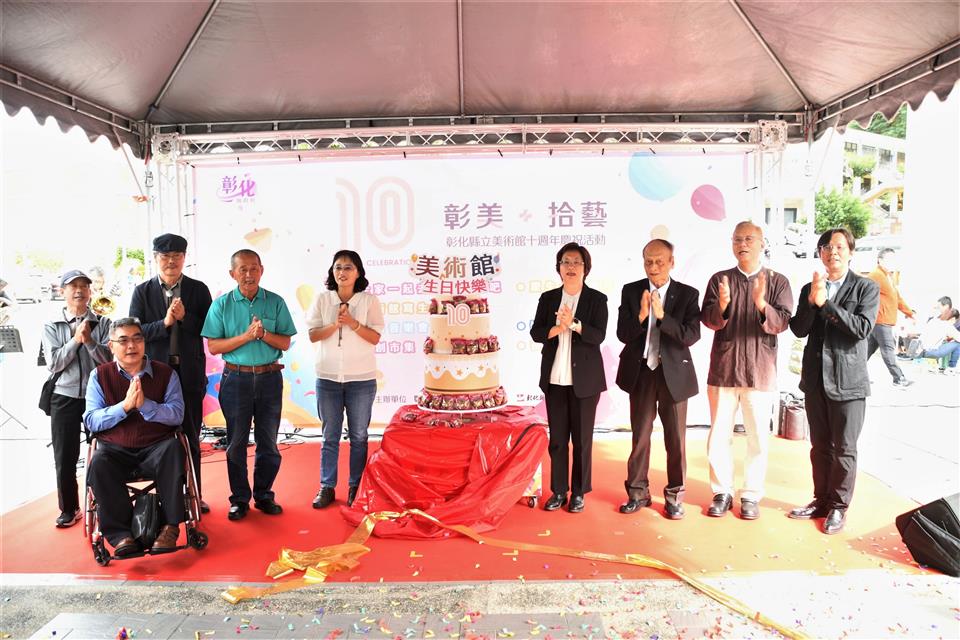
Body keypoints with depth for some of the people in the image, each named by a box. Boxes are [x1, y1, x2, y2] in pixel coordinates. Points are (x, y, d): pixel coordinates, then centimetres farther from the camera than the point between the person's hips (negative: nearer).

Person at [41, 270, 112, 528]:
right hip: (64, 398, 1)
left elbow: (110, 359, -7)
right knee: (65, 457, 6)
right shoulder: (52, 327, 4)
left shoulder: (102, 323, 1)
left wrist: (89, 340, -19)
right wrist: (75, 339, -14)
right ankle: (69, 509, 22)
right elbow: (53, 364, -6)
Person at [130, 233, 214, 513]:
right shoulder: (142, 291, 4)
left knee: (191, 435, 9)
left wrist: (185, 318, -15)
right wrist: (165, 322, -18)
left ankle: (193, 494, 21)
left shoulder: (198, 289, 3)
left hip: (190, 372, 0)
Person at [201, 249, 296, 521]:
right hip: (236, 378, -1)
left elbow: (285, 343, 1)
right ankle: (239, 499, 20)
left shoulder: (276, 302, 2)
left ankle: (264, 496, 23)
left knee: (268, 442, 8)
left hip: (269, 378, 1)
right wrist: (246, 335, -17)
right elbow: (214, 346, -5)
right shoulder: (221, 305, -1)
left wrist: (263, 334, -17)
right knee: (236, 442, 7)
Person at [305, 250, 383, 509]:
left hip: (361, 378, -1)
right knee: (330, 436, 10)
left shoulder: (369, 301, -2)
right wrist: (335, 325, -16)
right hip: (328, 377, 1)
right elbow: (313, 335, -1)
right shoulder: (322, 299, 3)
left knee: (358, 436, 7)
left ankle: (355, 487, 19)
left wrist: (353, 323, -18)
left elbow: (375, 338, -5)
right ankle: (326, 487, 20)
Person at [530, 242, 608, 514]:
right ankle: (558, 491, 19)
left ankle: (579, 492, 19)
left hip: (584, 379, -2)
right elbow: (535, 333, 1)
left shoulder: (597, 299, -2)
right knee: (557, 438, 8)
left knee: (582, 438, 6)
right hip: (555, 379, 3)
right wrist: (556, 329, -17)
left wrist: (573, 324, -26)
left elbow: (599, 336, -12)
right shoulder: (548, 298, 7)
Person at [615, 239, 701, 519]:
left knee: (676, 438, 8)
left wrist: (662, 316, -24)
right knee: (640, 436, 11)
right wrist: (641, 316, -23)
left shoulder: (688, 294, -3)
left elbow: (692, 336, -12)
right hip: (641, 373, 1)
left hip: (674, 373, -1)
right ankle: (638, 492, 24)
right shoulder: (631, 291, 0)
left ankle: (674, 496, 22)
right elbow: (623, 334, -5)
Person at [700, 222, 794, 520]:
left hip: (760, 371, -1)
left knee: (758, 438, 6)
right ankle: (722, 492, 21)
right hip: (723, 369, 1)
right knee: (719, 436, 6)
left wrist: (762, 305, -29)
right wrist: (722, 305, -26)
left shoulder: (778, 281, 2)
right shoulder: (719, 279, 5)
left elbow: (782, 323, -10)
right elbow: (708, 320, -5)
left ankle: (751, 495, 20)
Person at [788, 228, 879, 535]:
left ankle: (838, 506, 19)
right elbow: (799, 330, -2)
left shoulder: (866, 288, -2)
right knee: (820, 446, 14)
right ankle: (821, 501, 27)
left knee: (844, 449, 5)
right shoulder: (809, 289, 8)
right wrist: (812, 300, -15)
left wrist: (825, 303, -18)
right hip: (815, 379, 4)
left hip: (848, 382, -4)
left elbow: (862, 328, -15)